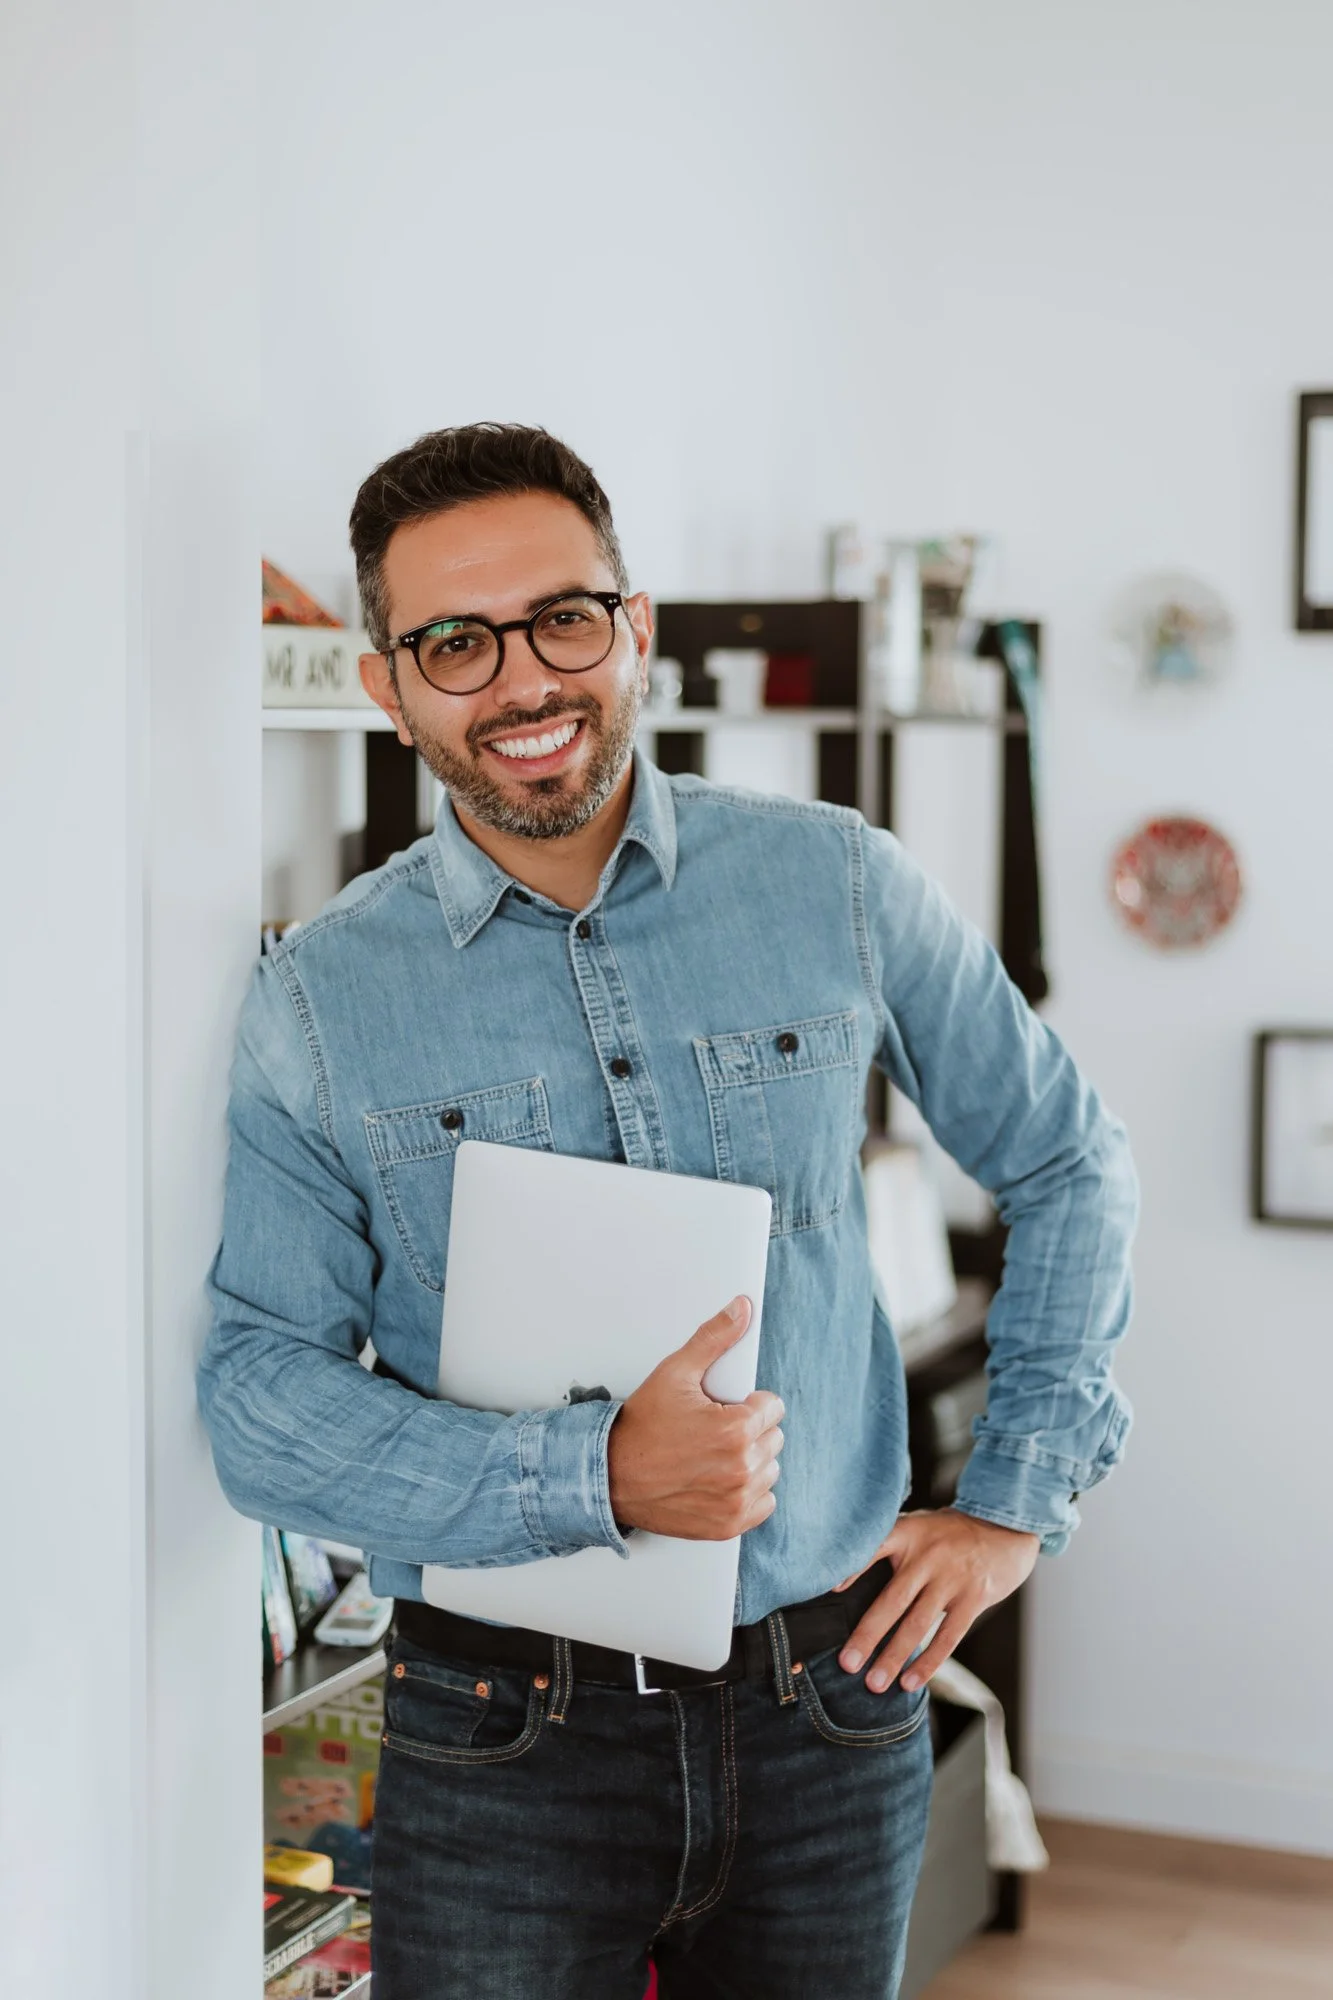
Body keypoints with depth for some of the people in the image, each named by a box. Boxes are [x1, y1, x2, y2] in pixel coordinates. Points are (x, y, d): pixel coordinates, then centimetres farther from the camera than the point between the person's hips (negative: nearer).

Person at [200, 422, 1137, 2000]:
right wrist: (595, 1479, -20)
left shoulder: (840, 889, -2)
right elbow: (258, 1393, -8)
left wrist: (1015, 1501, 5)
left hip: (831, 1707, 2)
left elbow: (1064, 1163, 10)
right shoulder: (318, 1001, -5)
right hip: (502, 1738, -1)